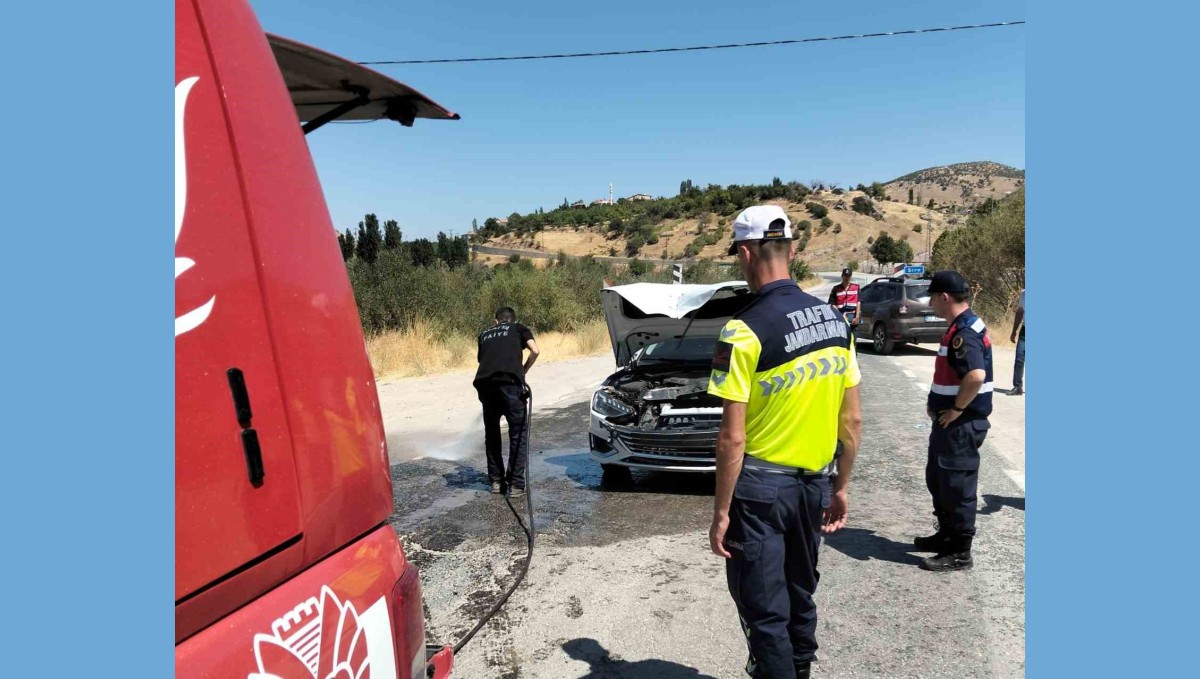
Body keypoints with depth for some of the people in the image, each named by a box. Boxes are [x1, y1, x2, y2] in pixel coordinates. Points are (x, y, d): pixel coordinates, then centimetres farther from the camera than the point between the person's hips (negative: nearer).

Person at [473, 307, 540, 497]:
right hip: (509, 381, -3)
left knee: (491, 432, 19)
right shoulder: (519, 329, 23)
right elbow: (535, 351, 8)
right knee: (518, 432, 5)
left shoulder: (485, 333, 31)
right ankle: (515, 484, 2)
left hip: (484, 382, 4)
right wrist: (523, 371, 21)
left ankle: (496, 480, 23)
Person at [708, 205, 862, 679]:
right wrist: (841, 487, 16)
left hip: (760, 487, -7)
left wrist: (721, 512, -10)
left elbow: (732, 438, -18)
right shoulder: (834, 319, 1)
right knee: (800, 594, 24)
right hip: (814, 482, 7)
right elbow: (853, 420, 6)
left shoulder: (744, 330, -19)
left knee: (764, 610, 7)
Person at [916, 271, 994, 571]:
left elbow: (976, 376, -35)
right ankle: (946, 535, 34)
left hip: (962, 423, -10)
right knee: (937, 480, 20)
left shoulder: (965, 332, -22)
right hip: (950, 421, 11)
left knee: (956, 486, 0)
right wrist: (937, 403, 14)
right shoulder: (962, 327, 12)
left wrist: (956, 409, -22)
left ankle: (959, 552, 12)